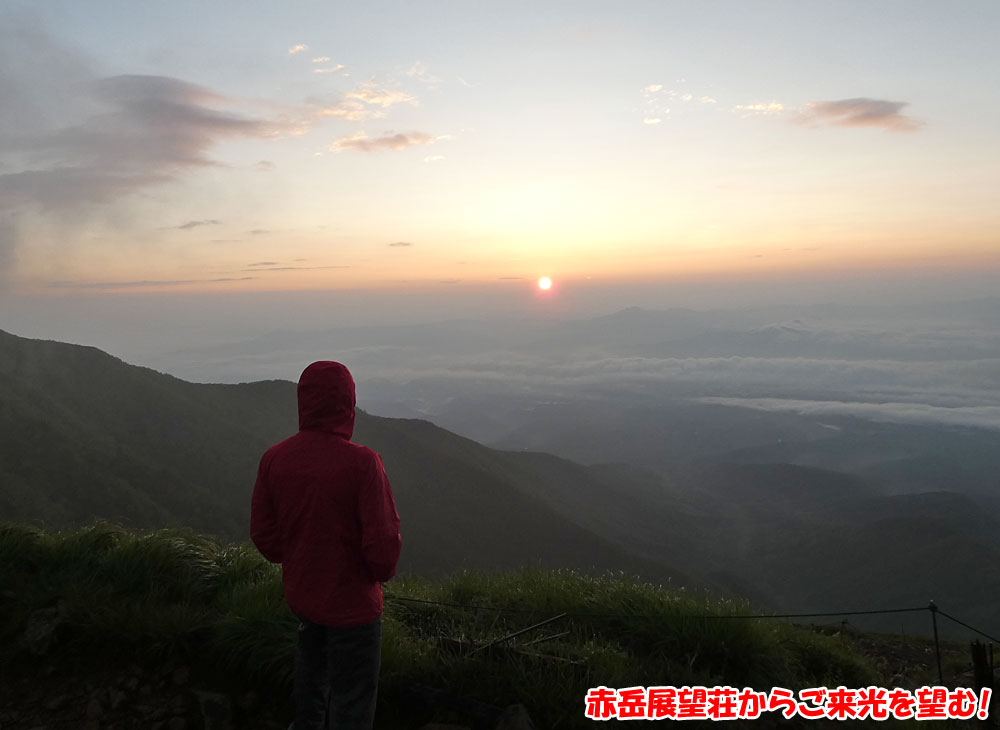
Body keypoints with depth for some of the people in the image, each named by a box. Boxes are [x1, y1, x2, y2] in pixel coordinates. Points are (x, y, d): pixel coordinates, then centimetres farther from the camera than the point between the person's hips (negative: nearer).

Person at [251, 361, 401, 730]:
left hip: (301, 597, 6)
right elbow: (383, 542, -23)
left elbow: (263, 533, -1)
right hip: (352, 604, -5)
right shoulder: (361, 462, -26)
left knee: (310, 682, 30)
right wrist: (382, 572, -1)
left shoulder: (273, 459, -10)